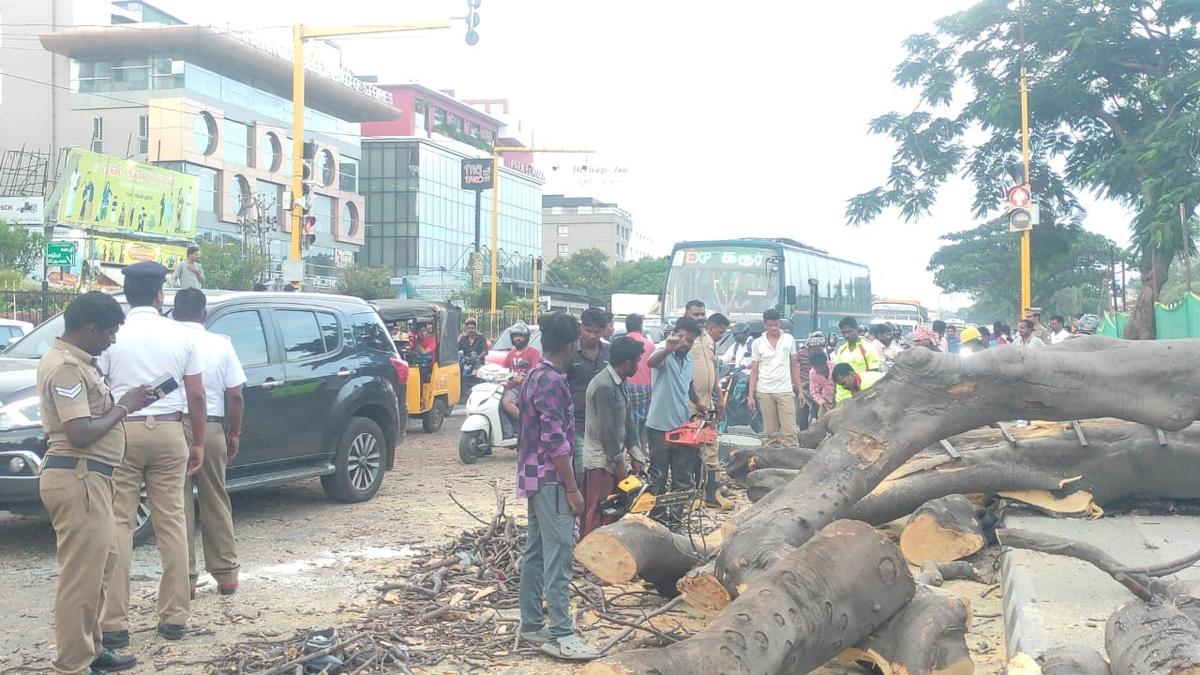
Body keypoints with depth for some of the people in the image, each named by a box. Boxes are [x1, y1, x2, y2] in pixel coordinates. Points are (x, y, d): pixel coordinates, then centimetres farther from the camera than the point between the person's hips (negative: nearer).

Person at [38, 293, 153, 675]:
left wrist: (122, 403, 8)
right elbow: (81, 433, -24)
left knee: (100, 563, 20)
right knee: (82, 575, -5)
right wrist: (124, 406, -12)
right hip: (78, 479, -11)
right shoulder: (65, 368, -18)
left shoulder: (73, 360, 14)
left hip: (87, 477, 11)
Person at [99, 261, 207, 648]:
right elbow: (196, 396, 4)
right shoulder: (181, 336, 3)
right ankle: (175, 617, 13)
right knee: (172, 522, 9)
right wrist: (198, 442, 12)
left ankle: (115, 623, 2)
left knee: (118, 525, 2)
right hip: (169, 431, 2)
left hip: (122, 432, -2)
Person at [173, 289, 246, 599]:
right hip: (211, 428, 1)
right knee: (216, 503, 12)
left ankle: (185, 577, 8)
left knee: (179, 506, 5)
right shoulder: (220, 344, 2)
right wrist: (234, 434, 10)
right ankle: (226, 574, 16)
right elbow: (235, 396, 0)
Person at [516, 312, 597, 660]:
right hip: (549, 477, -10)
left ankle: (531, 624, 20)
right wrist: (572, 489, -18)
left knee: (536, 551, 13)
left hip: (535, 474, 10)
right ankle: (560, 635, -6)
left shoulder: (535, 375, 12)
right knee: (559, 553, -8)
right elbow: (556, 441, -22)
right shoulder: (552, 382, -19)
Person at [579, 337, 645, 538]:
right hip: (601, 461, -10)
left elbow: (628, 420, 11)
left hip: (613, 458, 10)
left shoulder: (618, 382, 8)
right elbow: (608, 430, -21)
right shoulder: (604, 386, -22)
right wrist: (620, 464, -13)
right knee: (598, 518, -5)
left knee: (615, 512, 14)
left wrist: (637, 455, 6)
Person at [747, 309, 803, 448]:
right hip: (765, 392, 0)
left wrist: (799, 390, 5)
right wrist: (751, 396, -2)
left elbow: (794, 367, 10)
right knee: (770, 432, 4)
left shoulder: (789, 339, 6)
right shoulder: (758, 343, 4)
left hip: (785, 391, 0)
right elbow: (754, 371, 5)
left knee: (790, 431, -7)